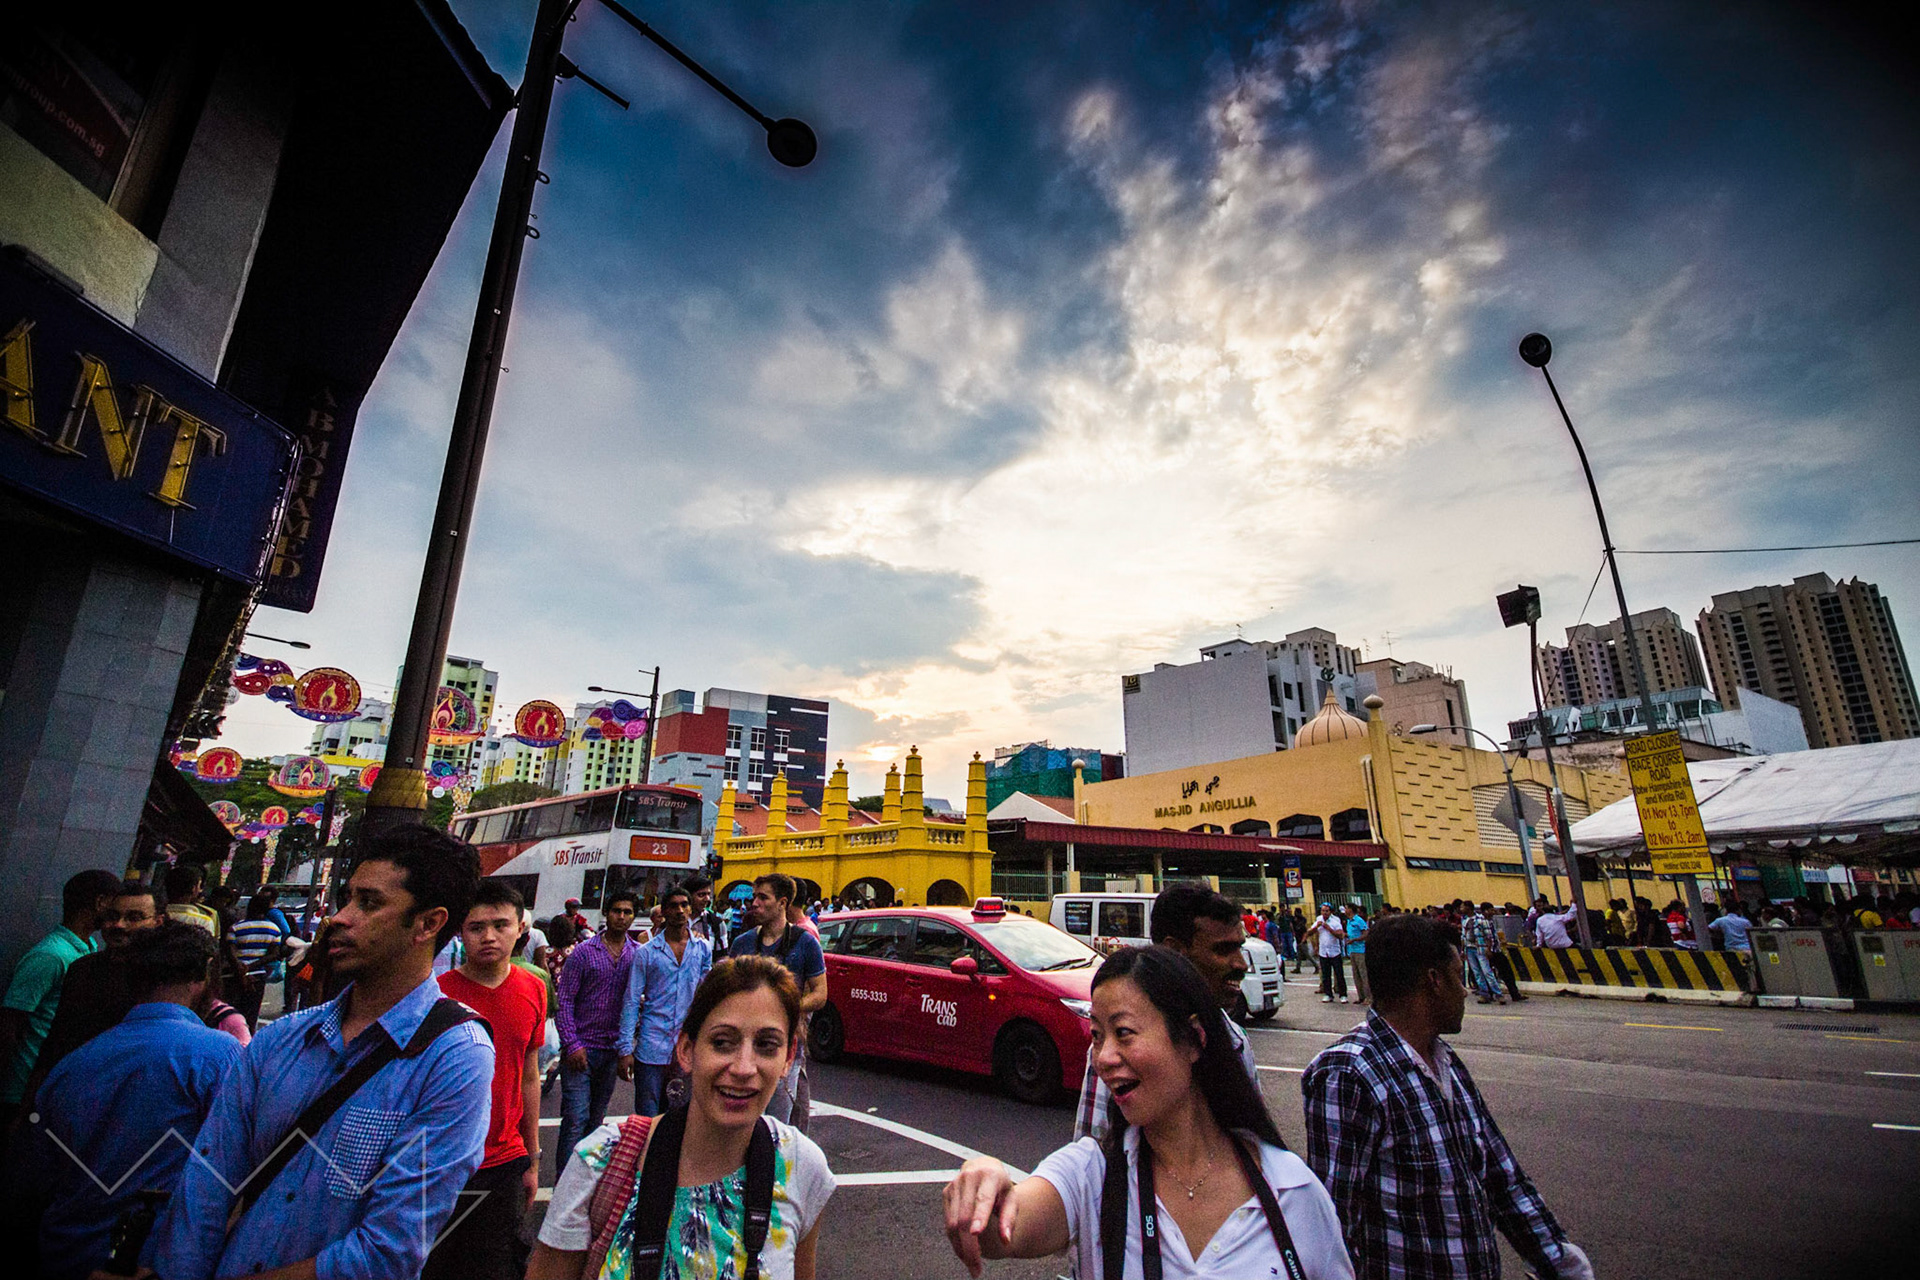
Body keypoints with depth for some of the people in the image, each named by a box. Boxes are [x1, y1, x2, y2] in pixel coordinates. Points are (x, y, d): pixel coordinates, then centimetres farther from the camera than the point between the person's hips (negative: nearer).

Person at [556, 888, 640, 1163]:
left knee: (597, 1118, 15)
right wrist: (571, 1044, -11)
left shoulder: (639, 953, 3)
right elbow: (564, 1000, -5)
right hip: (581, 1049, -3)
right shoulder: (584, 951, -6)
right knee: (576, 1118, -6)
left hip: (613, 1048, 4)